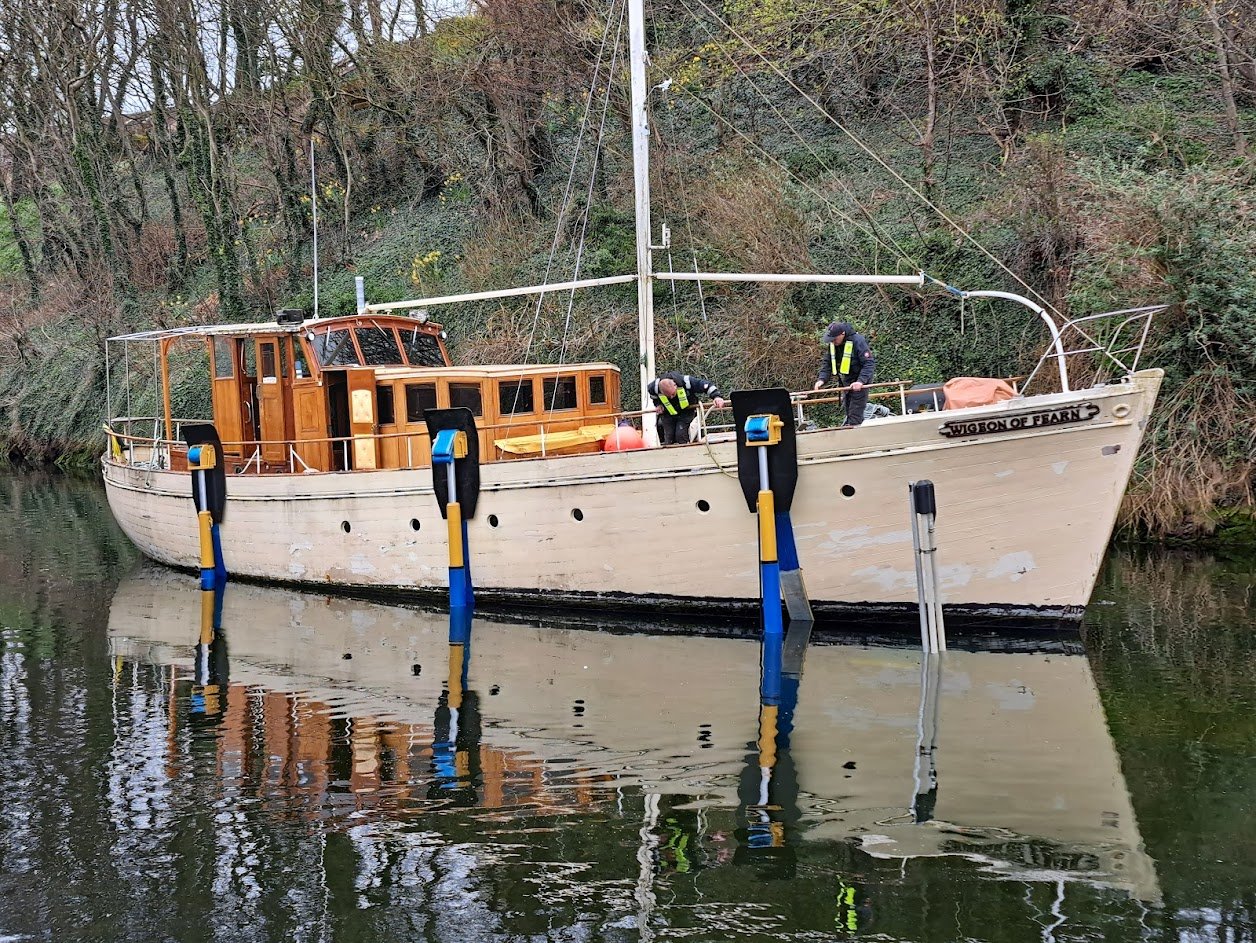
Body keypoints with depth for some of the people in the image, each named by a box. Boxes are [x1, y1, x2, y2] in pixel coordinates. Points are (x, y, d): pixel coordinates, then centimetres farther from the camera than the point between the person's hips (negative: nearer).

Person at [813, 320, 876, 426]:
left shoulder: (858, 341, -22)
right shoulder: (831, 344, 1)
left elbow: (869, 364, -24)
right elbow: (826, 363, 6)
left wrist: (861, 381, -35)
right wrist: (822, 379, -12)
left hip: (859, 383, -8)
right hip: (845, 382, 8)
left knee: (855, 415, -13)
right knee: (848, 412, 14)